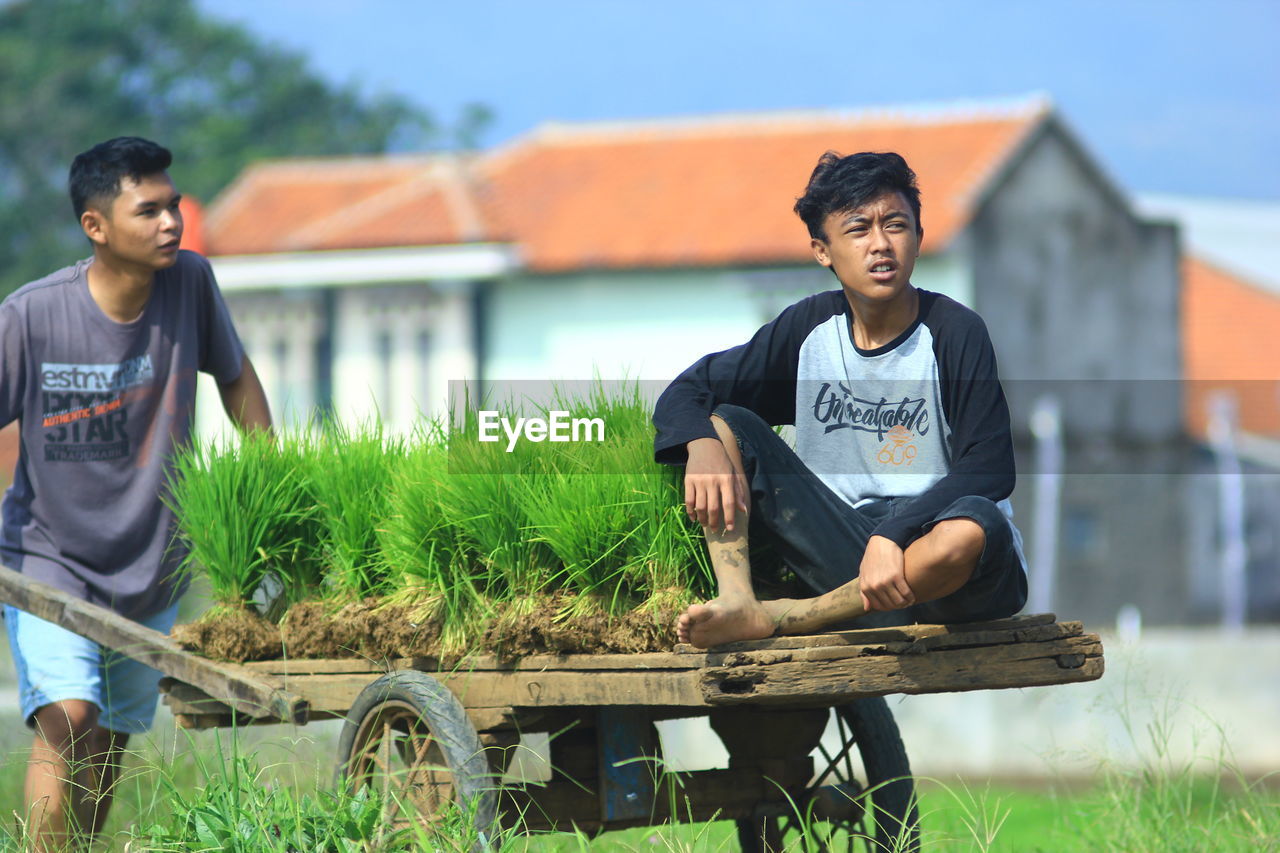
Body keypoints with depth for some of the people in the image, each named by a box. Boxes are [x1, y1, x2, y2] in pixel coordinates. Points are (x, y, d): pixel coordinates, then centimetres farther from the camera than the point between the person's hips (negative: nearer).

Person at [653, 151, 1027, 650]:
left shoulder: (954, 332, -9)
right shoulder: (810, 329, 3)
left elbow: (989, 470, -16)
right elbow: (685, 393, 5)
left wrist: (893, 535, -30)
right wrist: (702, 447, -19)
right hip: (844, 545, 4)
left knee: (973, 528, -39)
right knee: (727, 424, -4)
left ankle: (770, 619, -27)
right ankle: (737, 599, -28)